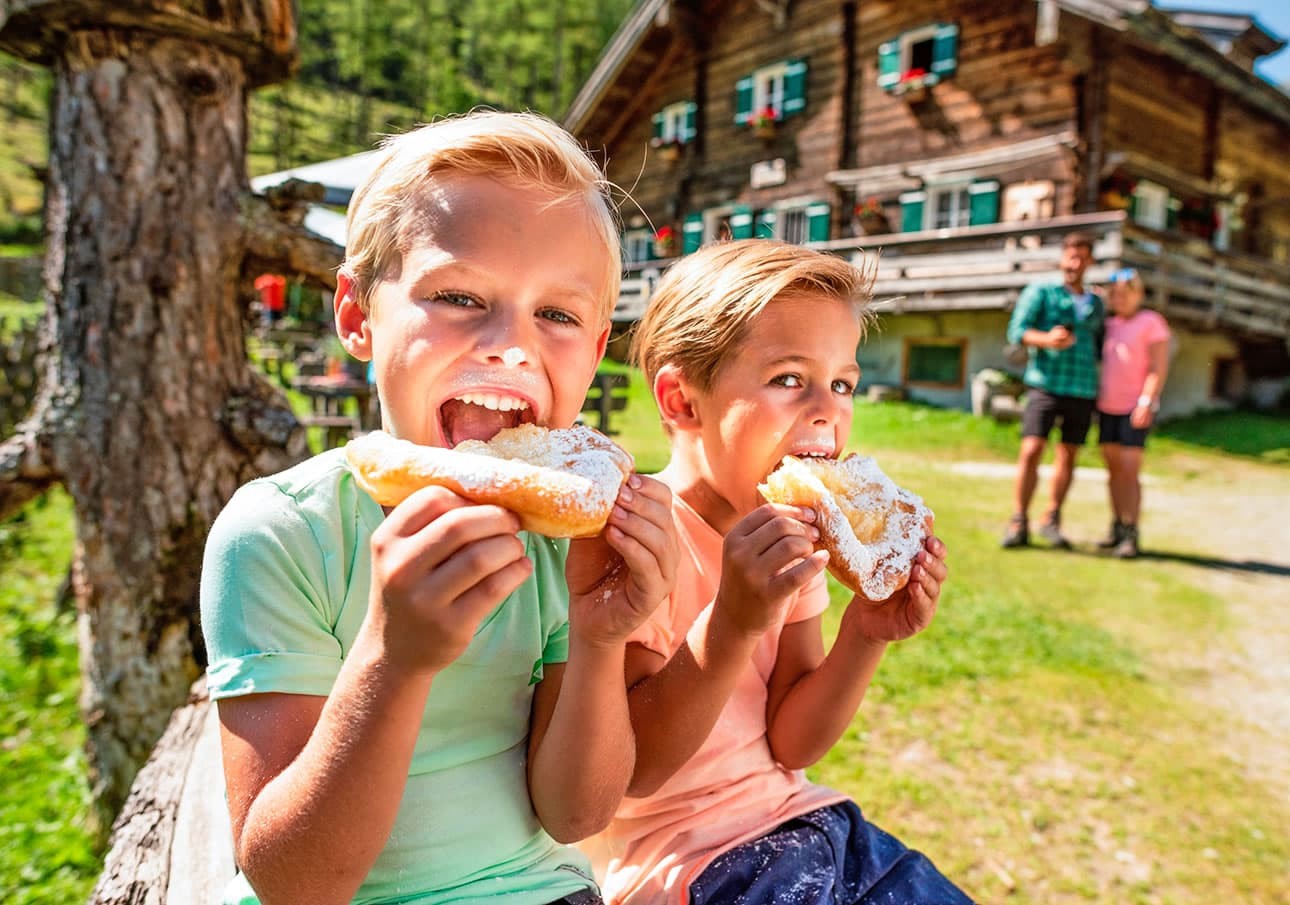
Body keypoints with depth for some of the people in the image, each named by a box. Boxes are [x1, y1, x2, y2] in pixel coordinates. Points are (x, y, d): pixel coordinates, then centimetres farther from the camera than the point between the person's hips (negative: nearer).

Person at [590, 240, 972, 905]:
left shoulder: (789, 541, -1)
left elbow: (790, 746, 1)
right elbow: (631, 771, -21)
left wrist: (864, 637, -14)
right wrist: (732, 625, -34)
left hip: (795, 822, 6)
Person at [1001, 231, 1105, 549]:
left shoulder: (1095, 302, 19)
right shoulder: (1041, 291, 5)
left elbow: (1097, 344, 26)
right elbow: (1017, 330, -4)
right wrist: (1047, 339, -23)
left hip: (1082, 389, 5)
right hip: (1046, 383, -4)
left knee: (1068, 455, 5)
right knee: (1031, 450, -13)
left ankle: (1051, 521, 15)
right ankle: (1018, 523, -6)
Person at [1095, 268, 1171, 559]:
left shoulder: (1152, 322, -3)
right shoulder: (1110, 325, 14)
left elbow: (1159, 368, -10)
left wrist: (1146, 402, -19)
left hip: (1136, 408, -6)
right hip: (1108, 407, 6)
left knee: (1129, 470, -11)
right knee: (1113, 468, 7)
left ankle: (1131, 534, -8)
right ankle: (1117, 527, 13)